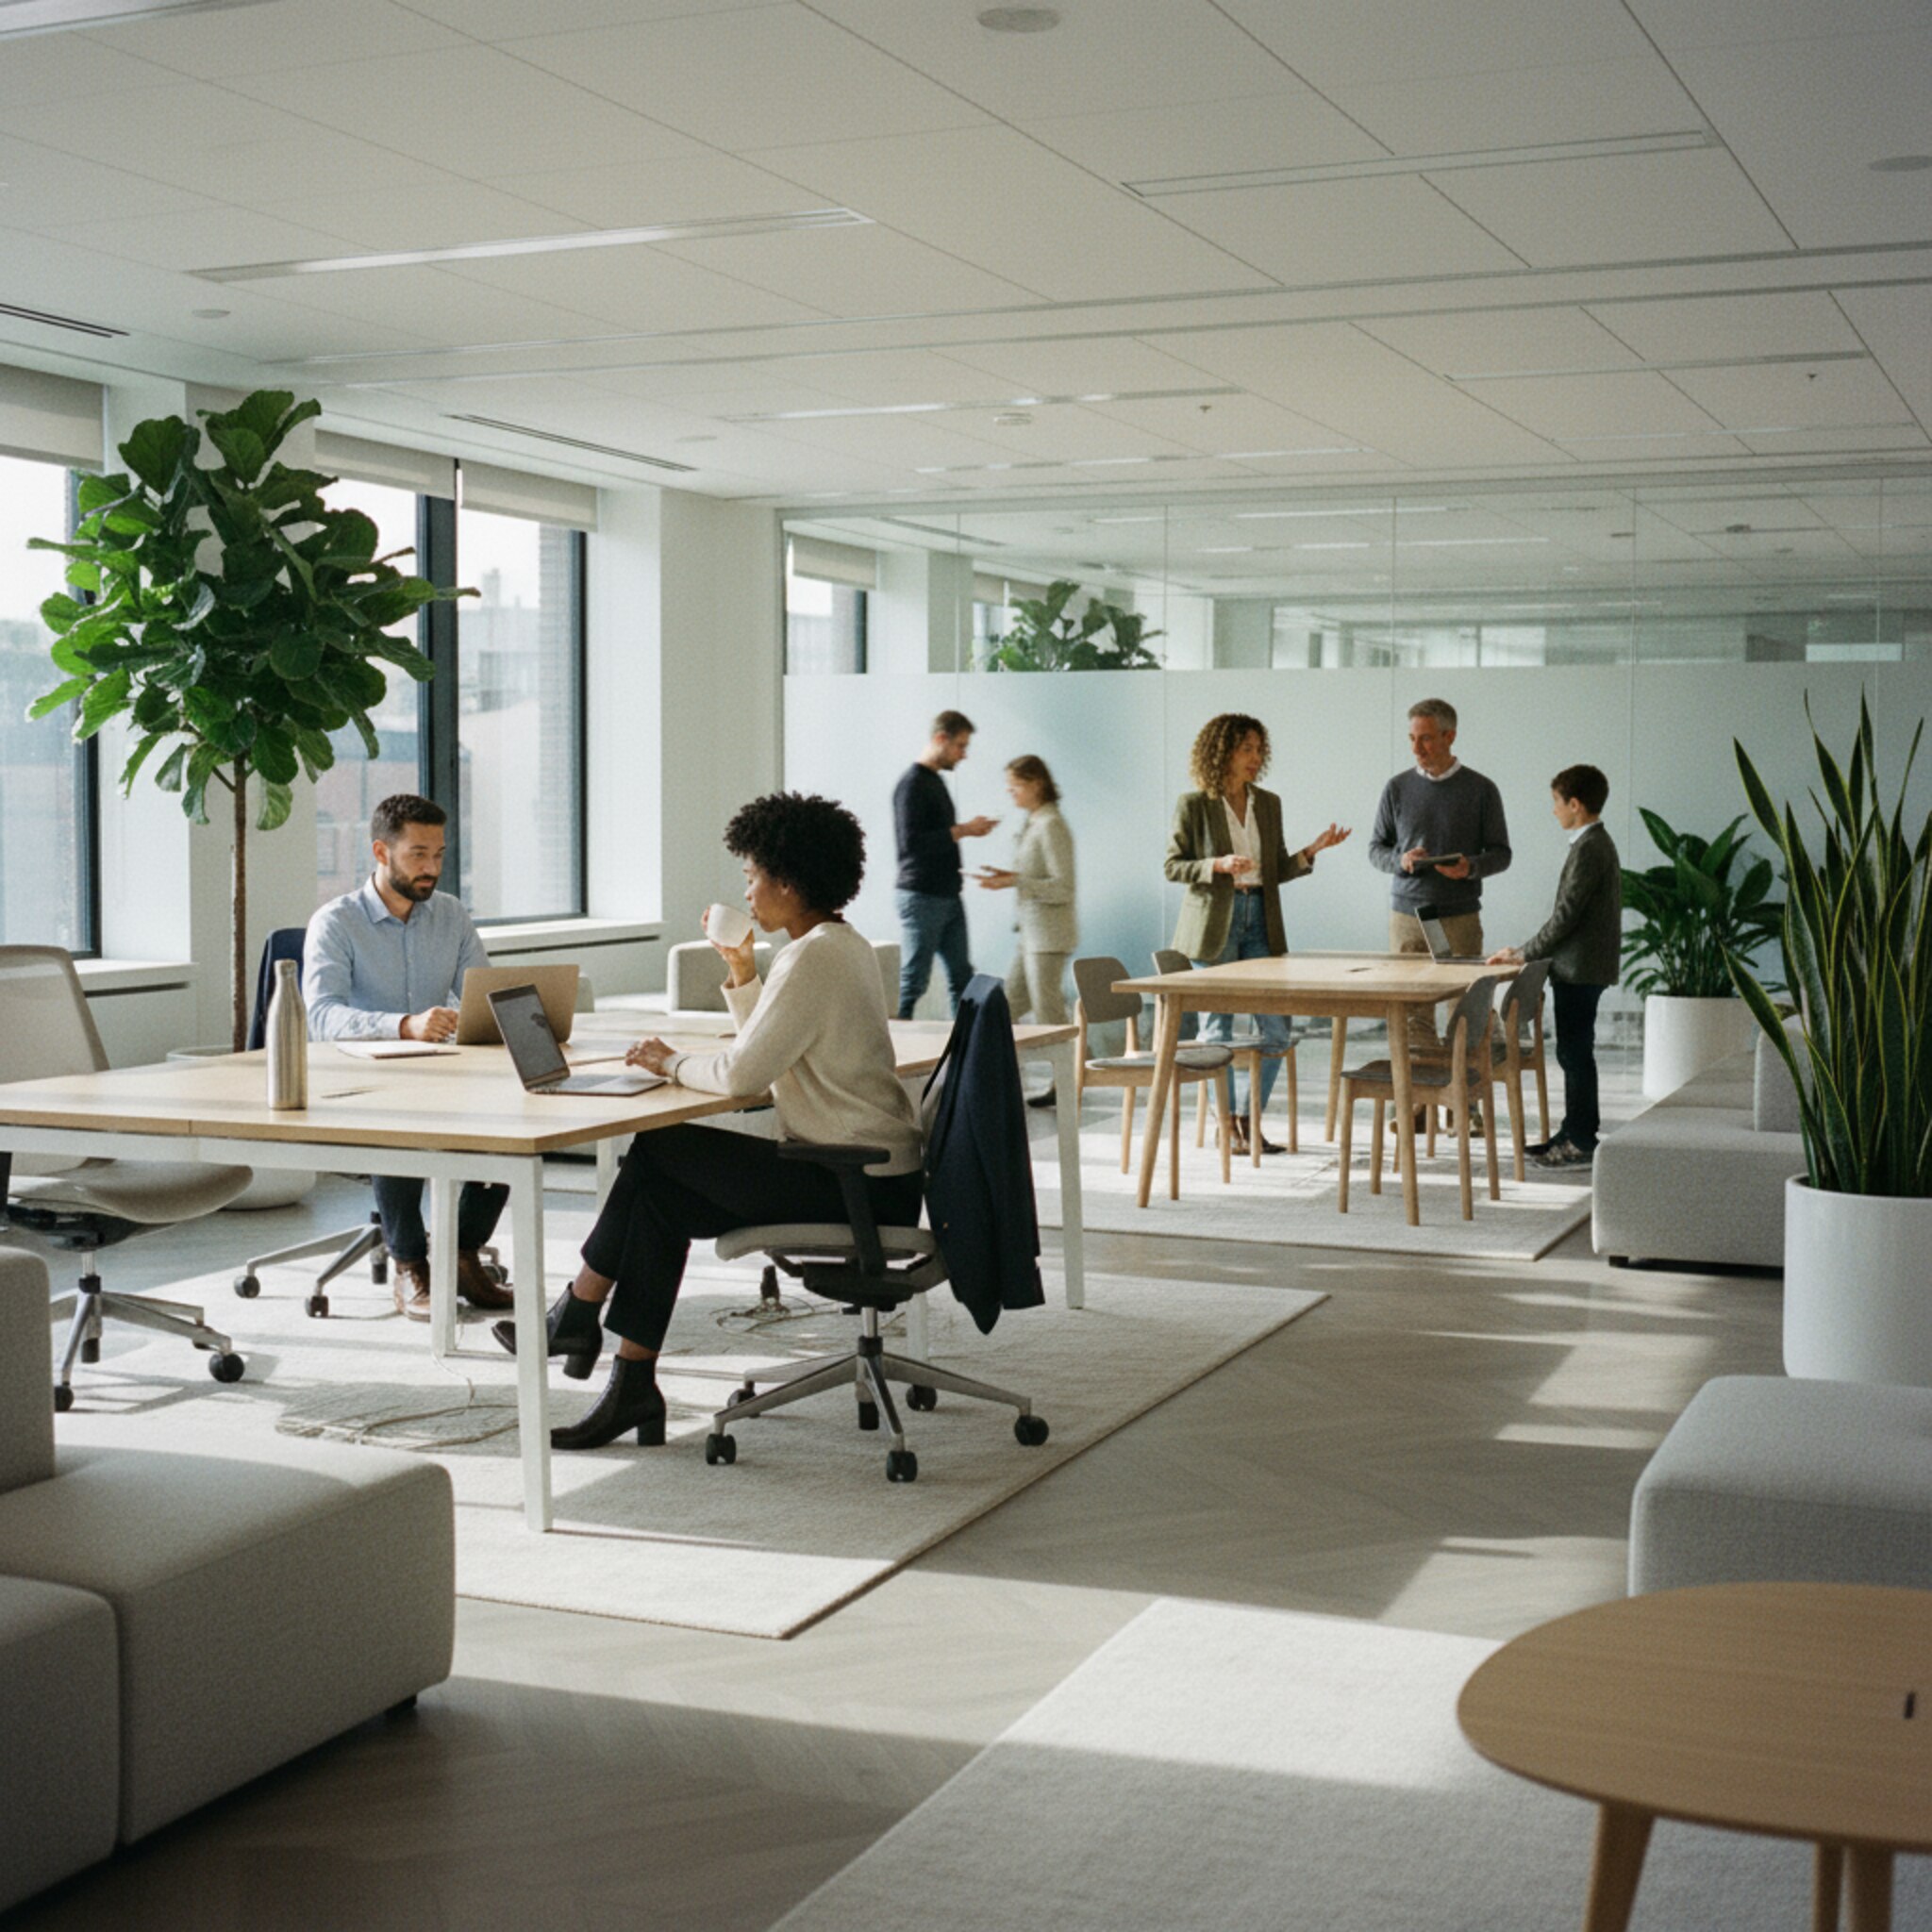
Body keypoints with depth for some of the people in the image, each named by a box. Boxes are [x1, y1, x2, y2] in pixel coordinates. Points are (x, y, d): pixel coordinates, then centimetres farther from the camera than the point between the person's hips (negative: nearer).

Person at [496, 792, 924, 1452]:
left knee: (657, 1154, -3)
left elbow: (742, 1073, -23)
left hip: (853, 1186, -10)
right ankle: (633, 1384, 7)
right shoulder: (846, 945, 15)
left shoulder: (814, 957, -18)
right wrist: (741, 970, 14)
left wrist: (671, 1062, -6)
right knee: (662, 1197, 7)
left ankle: (577, 1313, 14)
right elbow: (768, 1054, 21)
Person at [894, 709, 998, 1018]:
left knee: (961, 976, 9)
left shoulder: (936, 780, 16)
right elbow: (911, 842, -22)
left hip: (948, 897, 9)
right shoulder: (912, 784, -13)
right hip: (922, 897, -9)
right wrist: (962, 830, -18)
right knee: (914, 978, -5)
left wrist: (967, 829, 5)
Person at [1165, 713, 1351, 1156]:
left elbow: (1276, 870, 13)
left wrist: (1312, 850, -3)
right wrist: (1219, 865, -19)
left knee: (1276, 1031, 0)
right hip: (1215, 921, -5)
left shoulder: (1268, 804, 10)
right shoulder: (1194, 805, -4)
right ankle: (1228, 1125, 13)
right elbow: (1174, 865, -3)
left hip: (1260, 920, 5)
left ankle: (1249, 1119, 13)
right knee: (1218, 1026, 2)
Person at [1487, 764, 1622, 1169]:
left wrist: (1525, 953, -14)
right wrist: (1528, 951, 16)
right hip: (1583, 967, 10)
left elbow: (1568, 912, -20)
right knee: (1574, 1052, 15)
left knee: (1575, 1052, -6)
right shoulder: (1596, 843, 15)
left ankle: (1581, 1143, -2)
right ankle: (1575, 1134, 23)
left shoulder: (1589, 848, -17)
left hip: (1580, 968, -10)